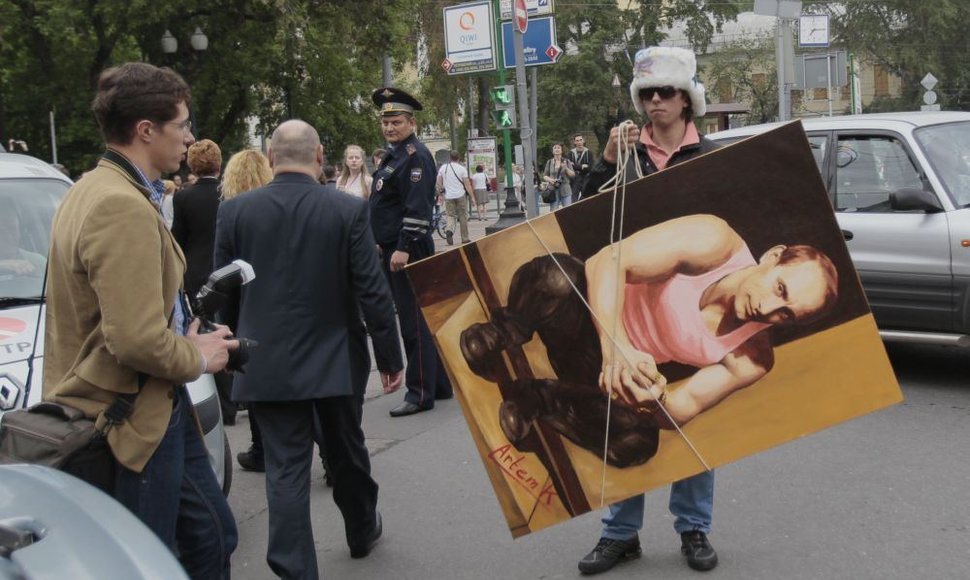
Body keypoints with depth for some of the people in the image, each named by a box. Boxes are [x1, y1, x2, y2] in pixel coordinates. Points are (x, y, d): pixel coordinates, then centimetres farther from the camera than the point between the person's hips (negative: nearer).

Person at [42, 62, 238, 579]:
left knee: (212, 538, 20)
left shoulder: (92, 191, 11)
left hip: (158, 407, 10)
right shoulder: (124, 208, -24)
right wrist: (198, 358, -10)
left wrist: (188, 336, 8)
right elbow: (138, 341, -29)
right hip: (133, 421, -10)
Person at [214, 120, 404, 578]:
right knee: (347, 452, 21)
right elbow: (373, 292, -9)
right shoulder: (348, 209, -9)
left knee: (286, 470, 3)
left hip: (268, 364, 0)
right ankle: (362, 531, 43)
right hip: (335, 359, 1)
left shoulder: (235, 211, -6)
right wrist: (390, 355, 0)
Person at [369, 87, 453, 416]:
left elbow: (418, 208, -21)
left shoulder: (416, 156, -13)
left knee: (414, 323, -5)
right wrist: (382, 245, 21)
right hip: (392, 249, 10)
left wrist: (403, 249, -25)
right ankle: (439, 384, 24)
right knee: (417, 319, 15)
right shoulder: (394, 155, 17)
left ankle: (420, 394, 0)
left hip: (408, 251, -10)